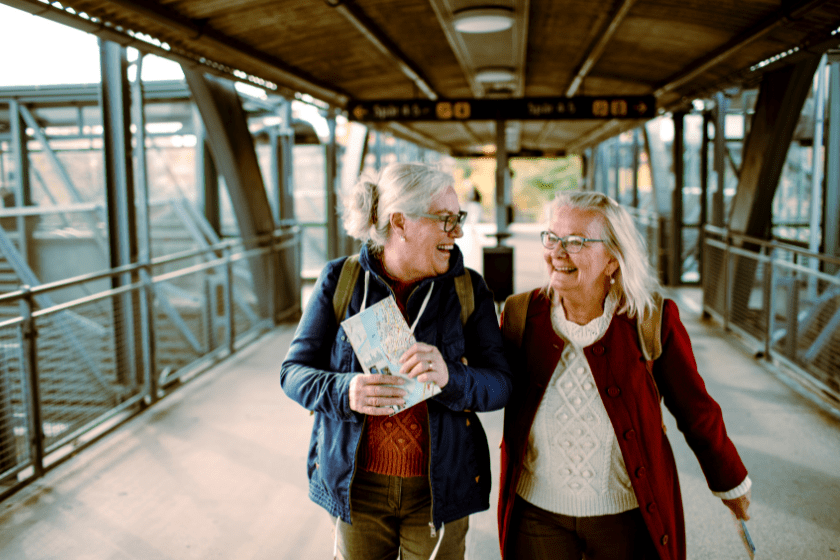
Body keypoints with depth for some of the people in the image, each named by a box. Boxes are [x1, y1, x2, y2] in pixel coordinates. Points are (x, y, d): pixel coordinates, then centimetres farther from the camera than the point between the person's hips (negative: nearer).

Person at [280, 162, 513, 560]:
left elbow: (500, 384, -7)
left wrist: (450, 378, -29)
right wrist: (344, 391, -25)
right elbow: (294, 371, -4)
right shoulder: (340, 280, -5)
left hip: (437, 487, 0)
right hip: (357, 485, 0)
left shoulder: (468, 289, -3)